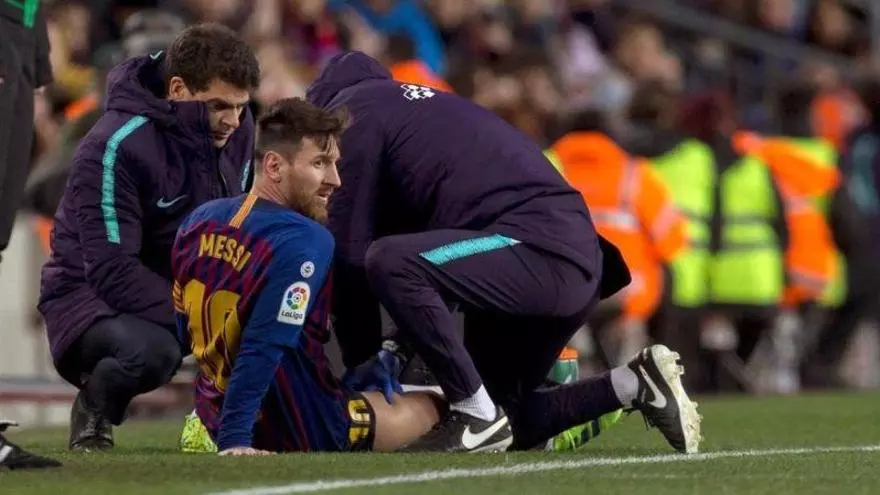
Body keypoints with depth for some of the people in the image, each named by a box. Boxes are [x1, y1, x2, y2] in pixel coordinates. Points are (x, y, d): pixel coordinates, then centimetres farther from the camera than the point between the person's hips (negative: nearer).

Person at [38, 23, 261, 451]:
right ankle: (92, 414, -5)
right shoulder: (116, 147, -24)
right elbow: (114, 274, -27)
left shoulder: (236, 129, -2)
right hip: (93, 296, -7)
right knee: (152, 350, -39)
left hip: (183, 287, 7)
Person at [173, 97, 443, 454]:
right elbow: (262, 348, -30)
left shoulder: (198, 221, 1)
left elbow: (184, 334, 10)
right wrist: (234, 440, -29)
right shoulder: (305, 242, -24)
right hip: (302, 434, -7)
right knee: (430, 406, 14)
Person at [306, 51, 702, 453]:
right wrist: (407, 344, 26)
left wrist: (361, 357, 7)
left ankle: (479, 417, -19)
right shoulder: (422, 107, 32)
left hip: (538, 247, -9)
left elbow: (350, 249, 0)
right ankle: (637, 384, 10)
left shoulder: (356, 115, 5)